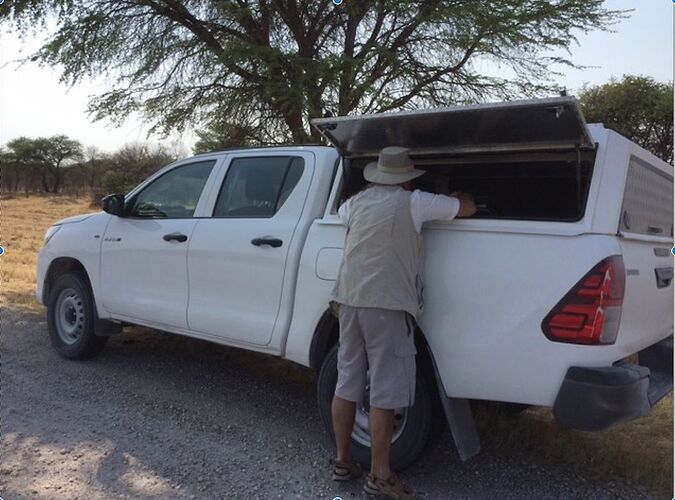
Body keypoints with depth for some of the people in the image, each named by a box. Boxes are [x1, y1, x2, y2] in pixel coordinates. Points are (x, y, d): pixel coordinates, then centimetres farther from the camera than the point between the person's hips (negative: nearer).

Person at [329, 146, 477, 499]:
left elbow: (340, 214, 39)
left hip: (349, 298, 7)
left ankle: (342, 461, 25)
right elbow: (468, 208, 6)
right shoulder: (413, 202, -2)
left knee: (346, 384, 13)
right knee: (384, 393, 0)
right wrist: (453, 195, 28)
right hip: (386, 304, -7)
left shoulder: (356, 202, 15)